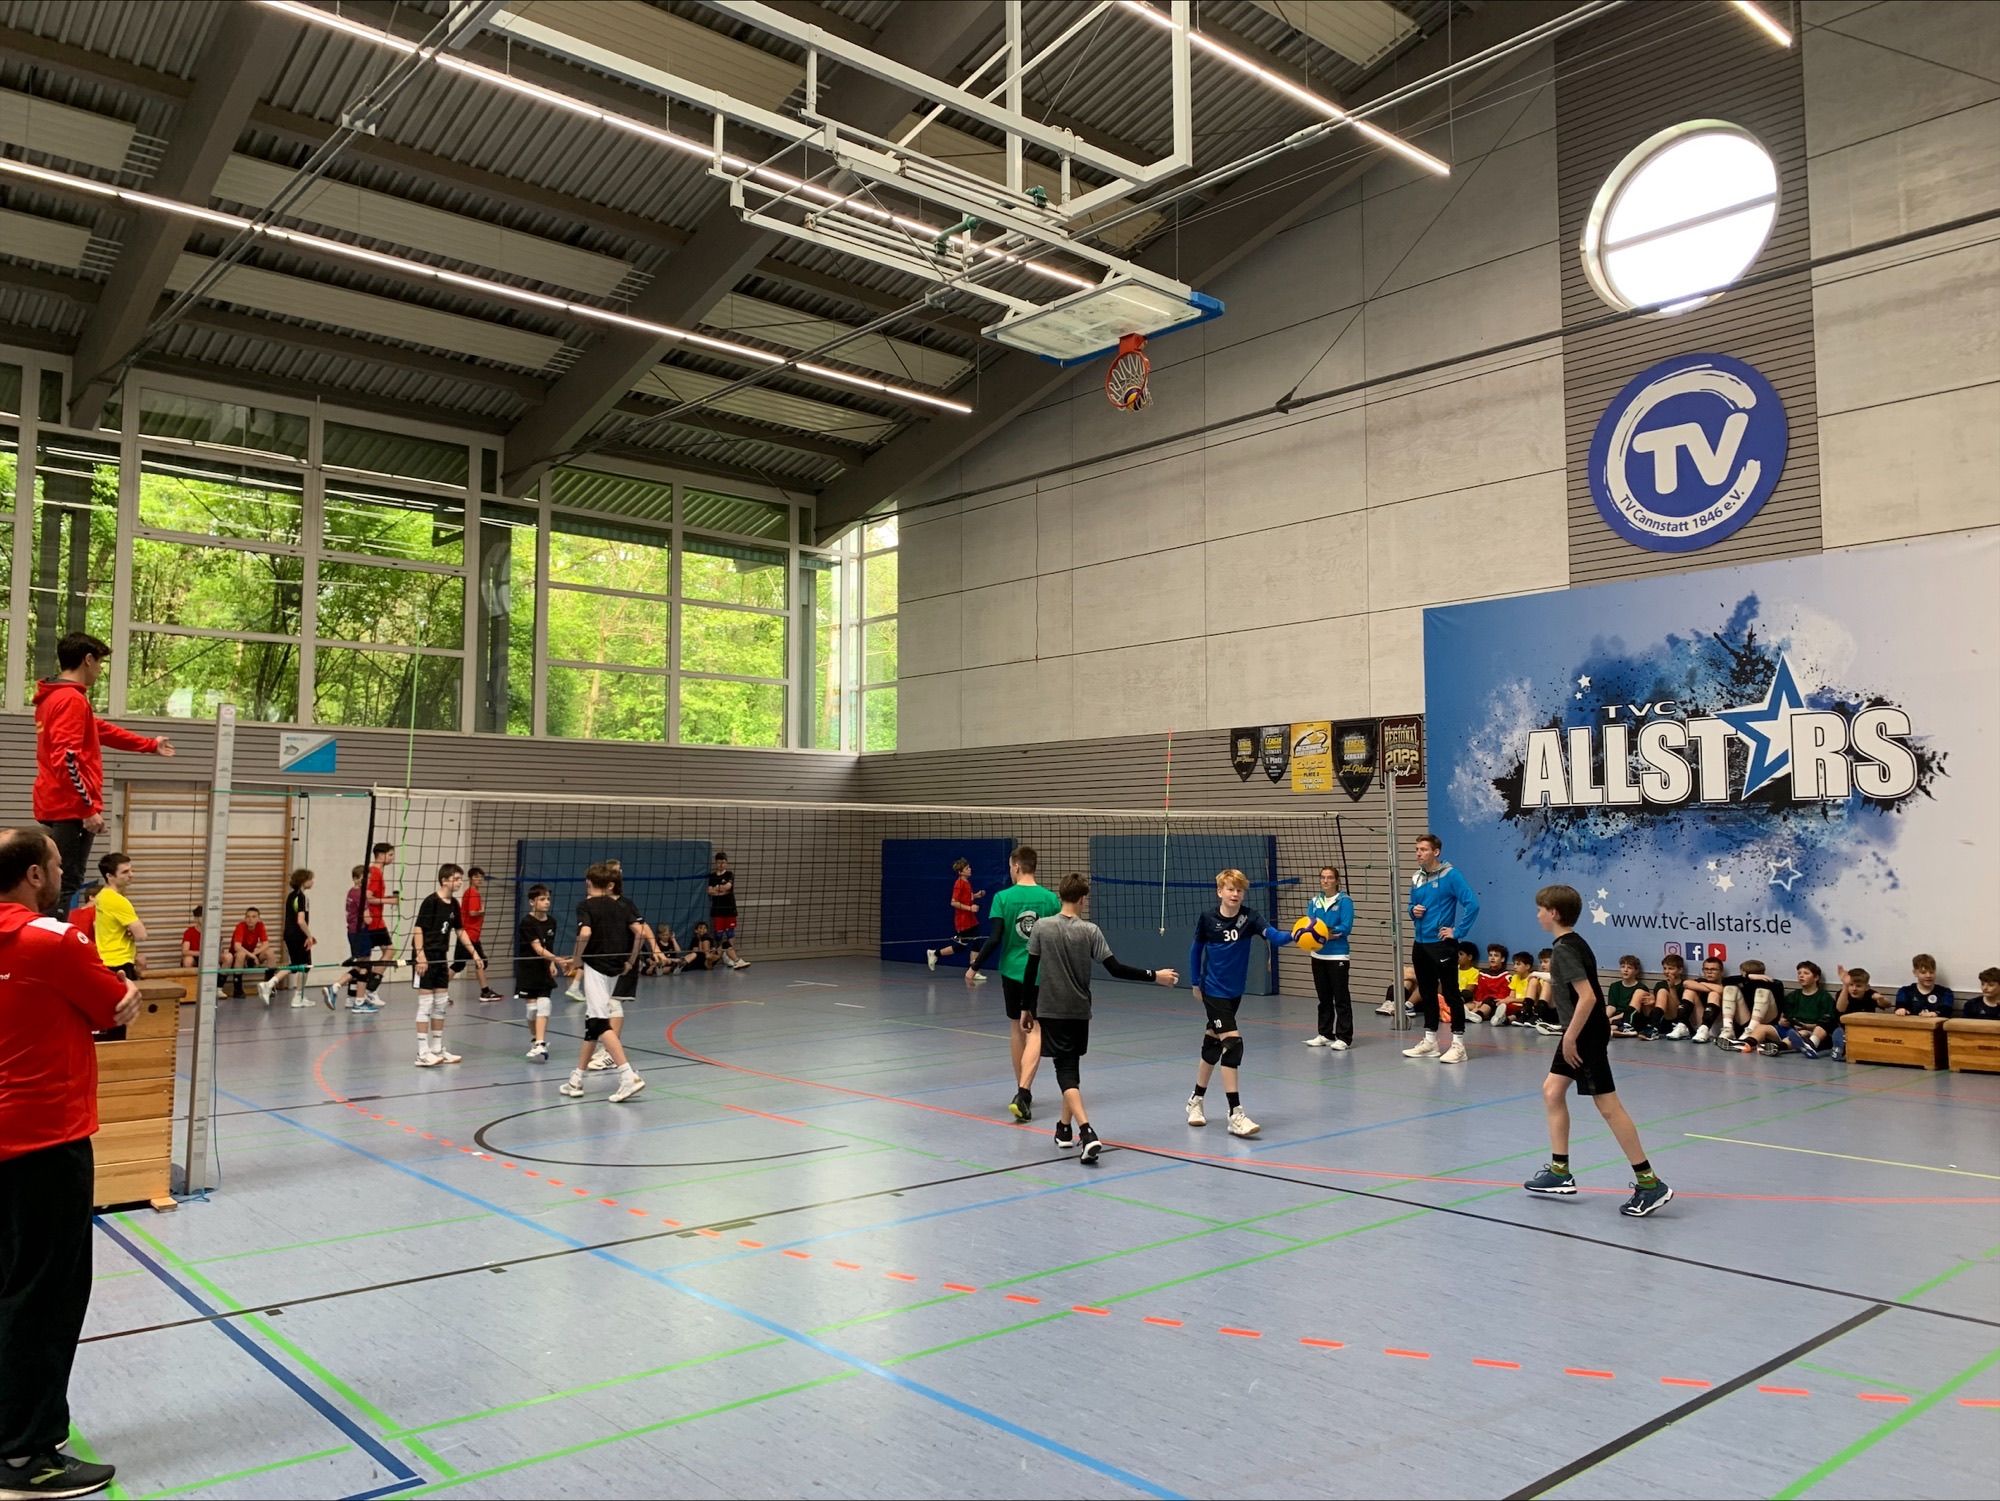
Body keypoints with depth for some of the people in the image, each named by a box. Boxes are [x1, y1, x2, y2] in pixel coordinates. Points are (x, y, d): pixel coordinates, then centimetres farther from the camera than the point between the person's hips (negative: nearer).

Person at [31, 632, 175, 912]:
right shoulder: (72, 699, -14)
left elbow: (102, 730, 30)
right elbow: (66, 760, -22)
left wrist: (152, 745, 40)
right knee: (64, 887, -11)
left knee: (54, 886, 14)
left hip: (54, 807, 10)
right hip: (71, 809, -10)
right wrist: (89, 808, -20)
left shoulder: (52, 697, 19)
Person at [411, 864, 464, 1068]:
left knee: (441, 1004, 11)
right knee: (426, 1004, -6)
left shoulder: (454, 904, 8)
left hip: (441, 958, 8)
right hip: (427, 958, -8)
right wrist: (420, 954, -25)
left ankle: (437, 1050, 20)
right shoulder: (430, 901, -14)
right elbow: (419, 929, -17)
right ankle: (422, 1053, -2)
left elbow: (459, 930, 18)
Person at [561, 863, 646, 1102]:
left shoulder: (587, 905, -4)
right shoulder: (618, 906, 13)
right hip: (613, 969, 7)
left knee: (600, 1024, -11)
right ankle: (576, 1080, 22)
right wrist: (631, 961, 15)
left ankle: (629, 1076, -23)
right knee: (592, 1023, 15)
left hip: (595, 968, -7)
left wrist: (576, 959, -10)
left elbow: (585, 932, -23)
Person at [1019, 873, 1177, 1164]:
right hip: (1079, 1010, 1)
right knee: (1072, 1066, 19)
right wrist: (1154, 976, -2)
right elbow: (1115, 969, -10)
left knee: (1065, 1069, -2)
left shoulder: (1041, 927, -6)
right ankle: (1065, 1129, 28)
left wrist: (1026, 1007, 9)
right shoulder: (1090, 930, -7)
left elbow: (1030, 971, -3)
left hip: (1050, 1010, -1)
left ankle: (1086, 1131, -21)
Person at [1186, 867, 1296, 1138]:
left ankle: (1196, 1100, 36)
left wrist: (1294, 935, -43)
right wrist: (1196, 983, 11)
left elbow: (1273, 936, -23)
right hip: (1213, 991, -4)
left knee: (1213, 1045, 17)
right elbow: (1196, 948, 6)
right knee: (1232, 1043, -16)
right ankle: (1235, 1115, -14)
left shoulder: (1250, 917, -7)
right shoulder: (1207, 918, -10)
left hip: (1234, 992, 4)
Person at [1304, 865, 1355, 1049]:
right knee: (1324, 998, 14)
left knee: (1341, 999, -2)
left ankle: (1344, 1037, 3)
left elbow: (1345, 928, -15)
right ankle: (1325, 1034, 23)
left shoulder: (1344, 901, -7)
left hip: (1338, 956, -6)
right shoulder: (1314, 902, 9)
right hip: (1318, 956, 6)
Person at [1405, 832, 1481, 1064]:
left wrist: (1458, 932, -15)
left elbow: (1472, 904, -17)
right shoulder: (1416, 879, 10)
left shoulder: (1450, 875, -11)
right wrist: (1413, 912, 0)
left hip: (1442, 945, -7)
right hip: (1420, 945, 7)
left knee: (1450, 993, -3)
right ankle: (1430, 1041, 24)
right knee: (1427, 993, 14)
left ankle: (1457, 1045, 0)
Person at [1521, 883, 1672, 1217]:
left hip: (1586, 1034, -10)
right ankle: (1560, 1171, 19)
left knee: (1608, 1106, -6)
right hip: (1581, 1031, 10)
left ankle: (1649, 1183, -2)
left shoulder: (1564, 949, -19)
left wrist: (1570, 1037, -22)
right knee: (1552, 1091, 14)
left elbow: (1587, 996, -27)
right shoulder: (1570, 943, 11)